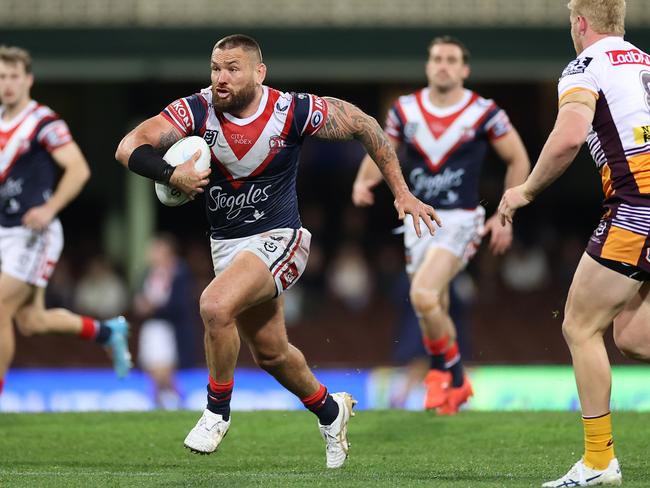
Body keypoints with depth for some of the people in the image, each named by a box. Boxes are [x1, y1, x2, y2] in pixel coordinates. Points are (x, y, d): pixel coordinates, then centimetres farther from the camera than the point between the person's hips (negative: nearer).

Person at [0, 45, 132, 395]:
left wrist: (48, 209, -27)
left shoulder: (44, 123, -13)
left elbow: (78, 169, -18)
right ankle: (108, 331, 30)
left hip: (33, 234, -8)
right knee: (31, 321, 9)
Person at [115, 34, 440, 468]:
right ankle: (329, 411, 45)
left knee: (215, 305, -30)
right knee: (270, 352, 17)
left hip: (277, 239, -5)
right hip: (226, 243, 5)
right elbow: (129, 148, -18)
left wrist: (402, 193, -2)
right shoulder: (197, 111, -13)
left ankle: (218, 411, -9)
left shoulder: (294, 112, -18)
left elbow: (364, 127, -4)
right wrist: (172, 174, -37)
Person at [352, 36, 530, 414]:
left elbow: (518, 159, 3)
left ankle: (445, 367, 1)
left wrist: (504, 217, -1)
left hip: (460, 220, -5)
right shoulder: (405, 110, 3)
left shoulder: (484, 113, -7)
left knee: (423, 296, -23)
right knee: (435, 311, 10)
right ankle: (456, 383, 30)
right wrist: (364, 181, -9)